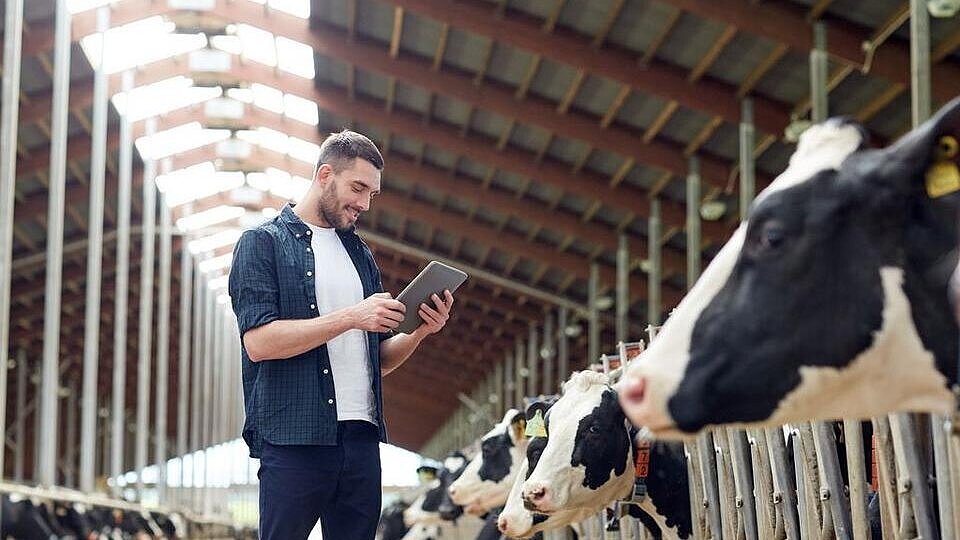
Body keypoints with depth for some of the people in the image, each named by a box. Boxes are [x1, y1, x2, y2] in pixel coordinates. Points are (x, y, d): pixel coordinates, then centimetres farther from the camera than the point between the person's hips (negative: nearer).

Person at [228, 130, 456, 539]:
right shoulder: (263, 243, 1)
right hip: (293, 439, -6)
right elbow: (259, 342, -13)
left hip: (360, 438, 6)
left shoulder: (359, 254, 19)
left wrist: (420, 331, 1)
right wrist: (351, 317, -15)